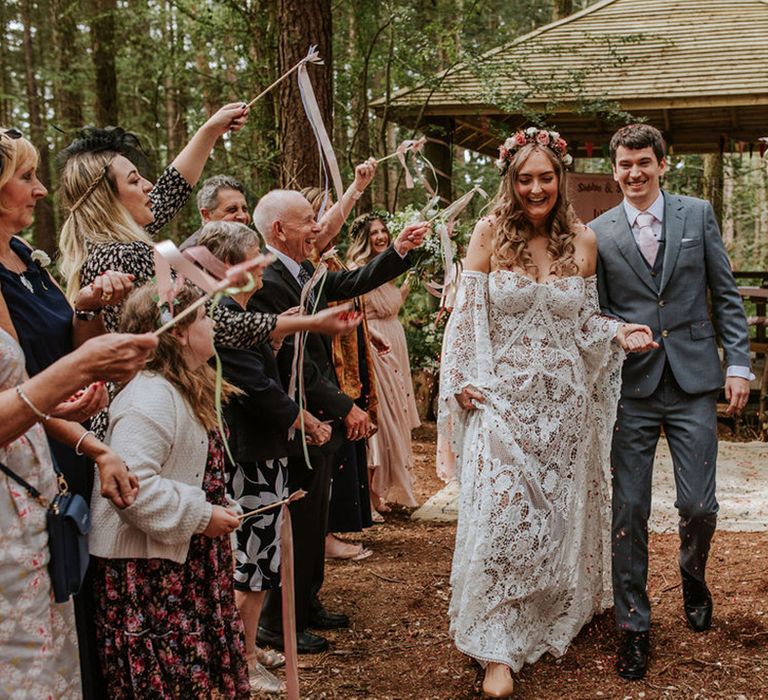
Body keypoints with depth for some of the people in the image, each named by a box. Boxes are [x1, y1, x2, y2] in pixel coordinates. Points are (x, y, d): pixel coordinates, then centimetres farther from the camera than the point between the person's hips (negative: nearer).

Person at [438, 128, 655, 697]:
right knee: (501, 516, -6)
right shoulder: (490, 234, -4)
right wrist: (462, 382, -8)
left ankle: (557, 619, 38)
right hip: (502, 398, -2)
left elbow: (586, 318, 11)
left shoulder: (582, 240, 1)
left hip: (565, 402, 2)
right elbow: (467, 312, -2)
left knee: (562, 513, 14)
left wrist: (619, 333, -8)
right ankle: (499, 649, 4)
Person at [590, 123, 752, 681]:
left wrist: (739, 362, 0)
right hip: (631, 388, 0)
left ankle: (693, 577, 34)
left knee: (699, 505, 1)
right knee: (629, 510, 2)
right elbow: (596, 313, 9)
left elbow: (725, 294, 6)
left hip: (693, 382, 0)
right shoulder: (598, 233, 4)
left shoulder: (698, 214, 6)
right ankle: (633, 625, 16)